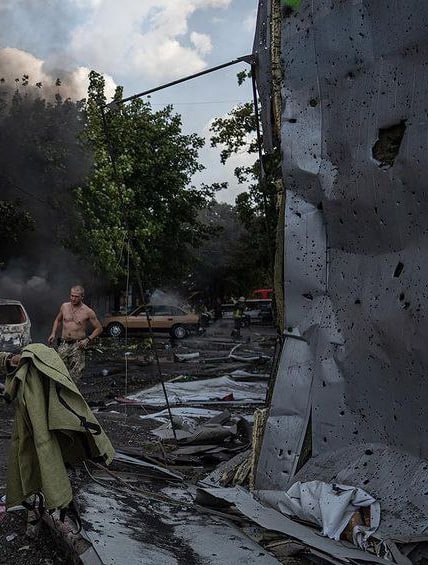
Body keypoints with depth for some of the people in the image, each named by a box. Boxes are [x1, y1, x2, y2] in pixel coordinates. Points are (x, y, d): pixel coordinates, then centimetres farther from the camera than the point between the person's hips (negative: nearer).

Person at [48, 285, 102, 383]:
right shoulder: (64, 306, 6)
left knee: (74, 376, -6)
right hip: (64, 344, 4)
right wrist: (53, 333, 10)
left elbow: (99, 328, 1)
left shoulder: (88, 312, -6)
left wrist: (87, 339, -9)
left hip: (77, 345, -3)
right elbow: (58, 320, 23)